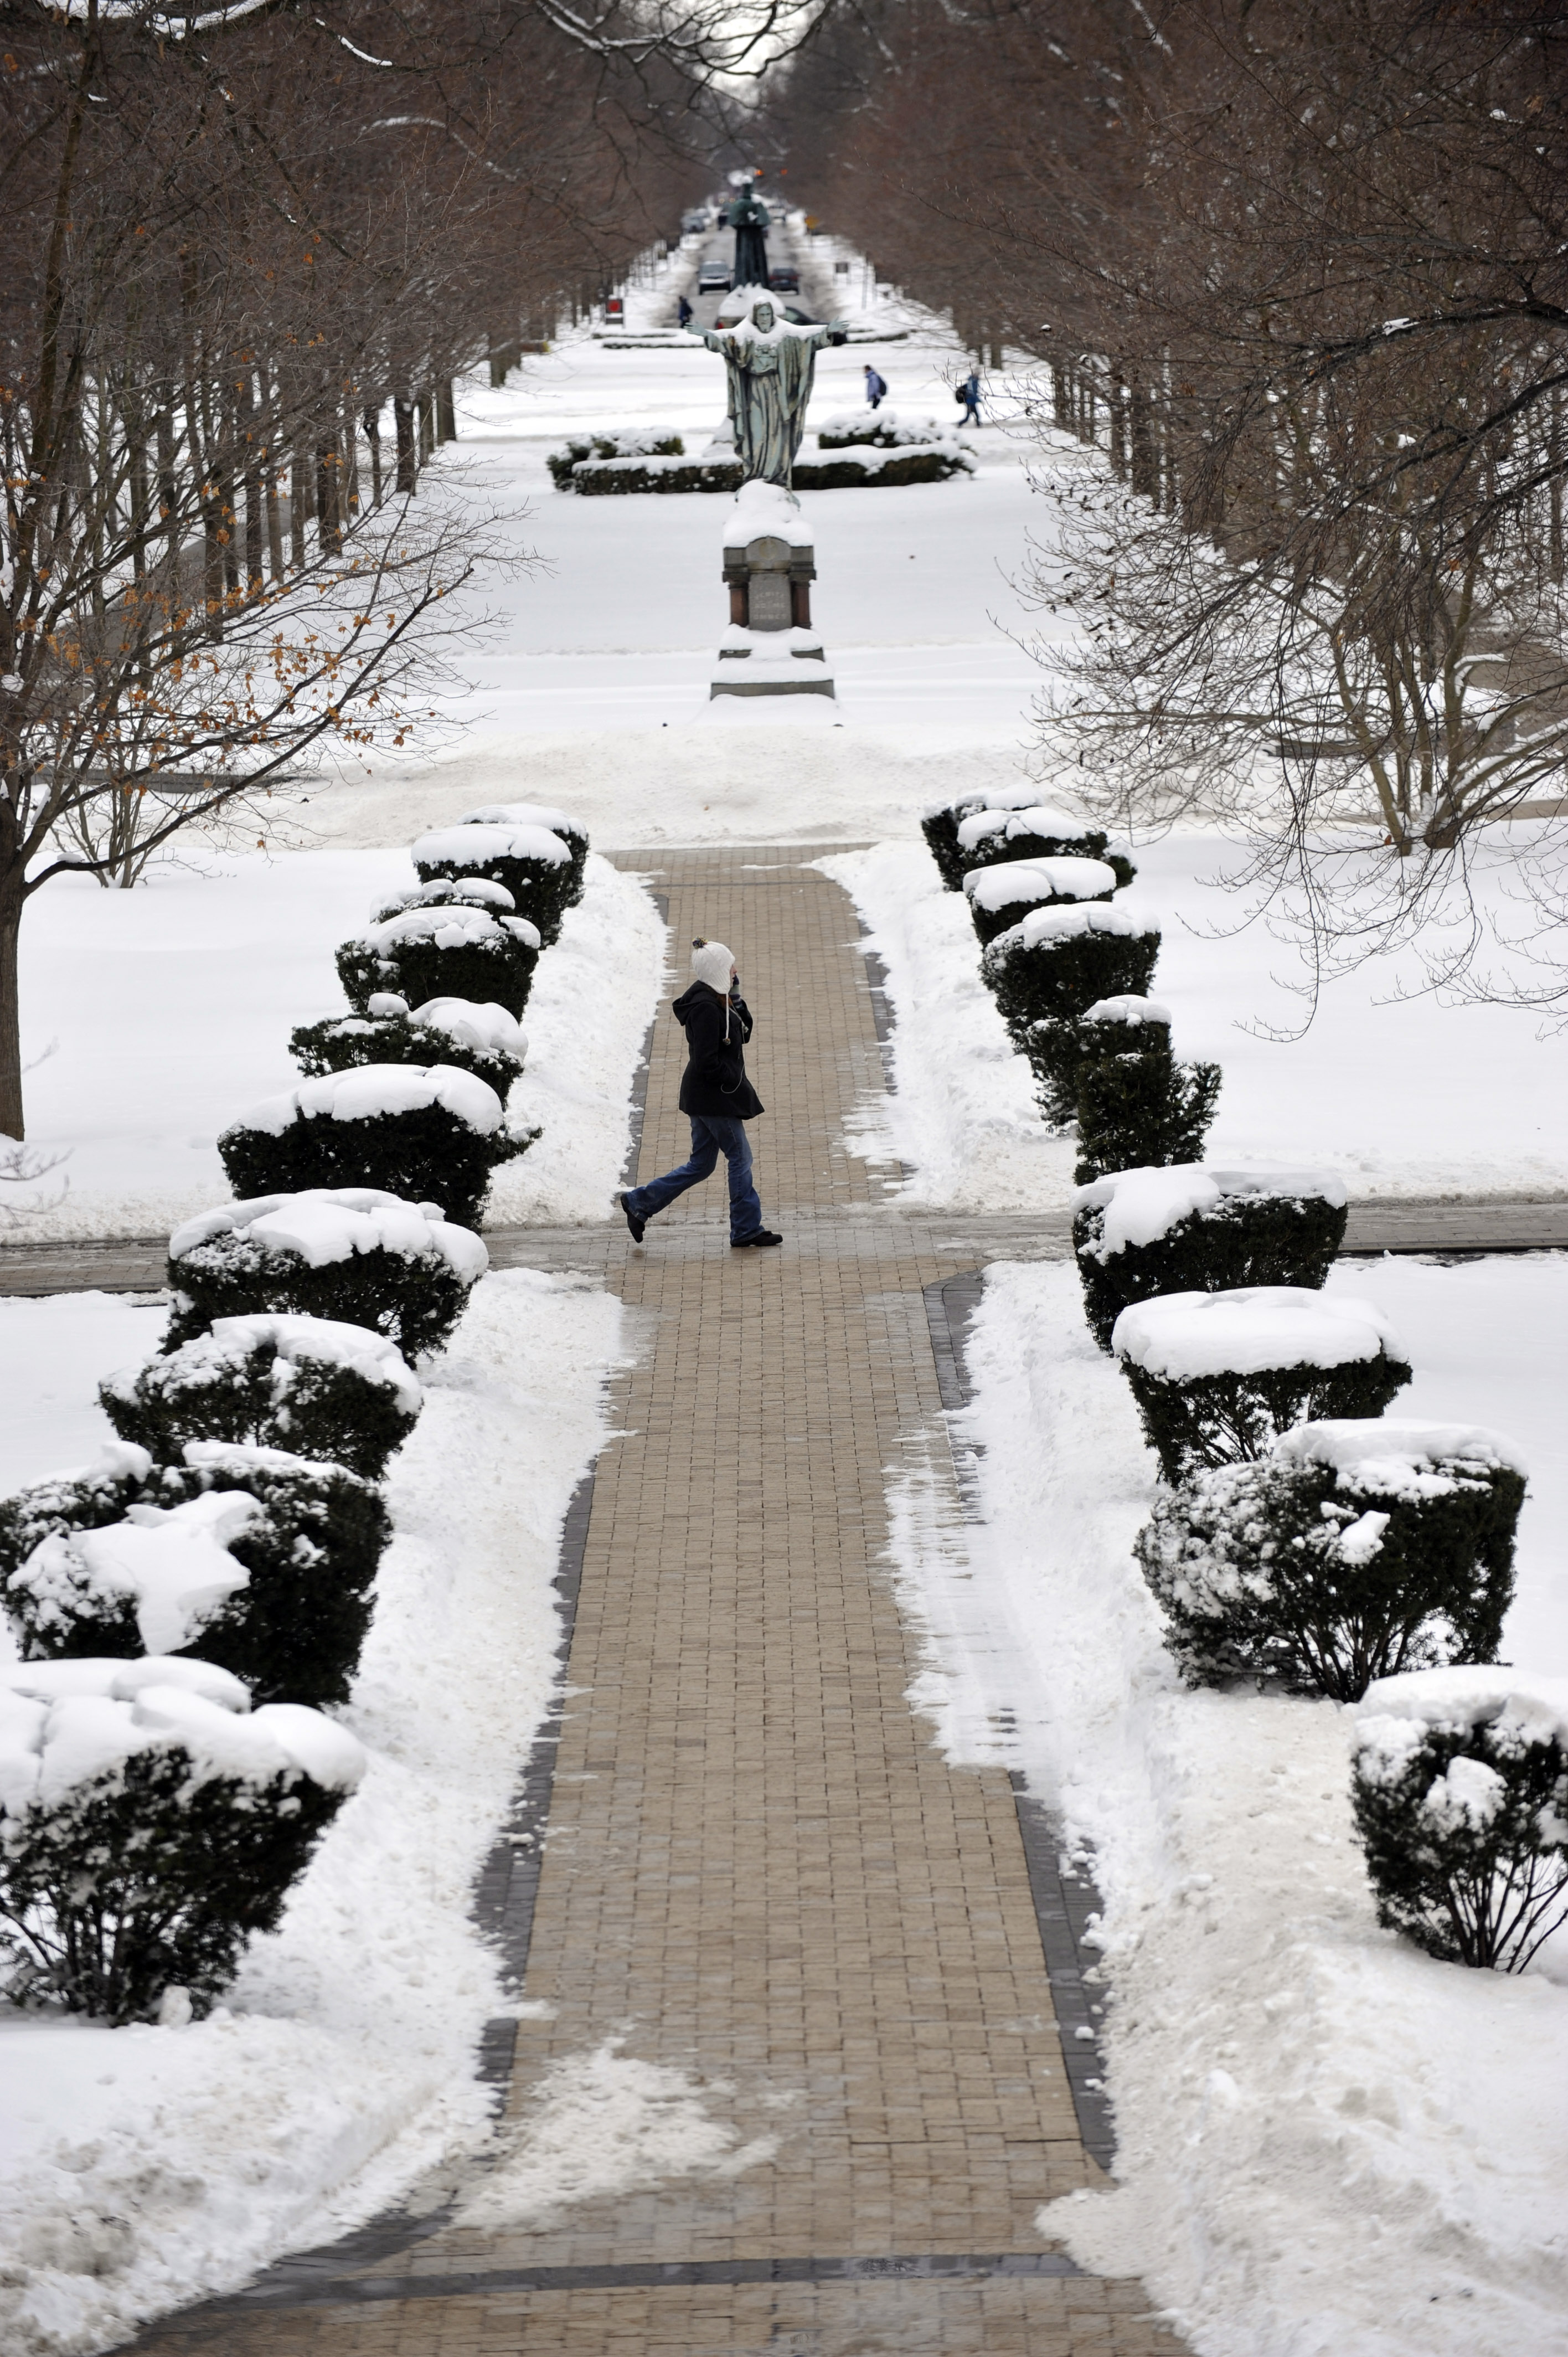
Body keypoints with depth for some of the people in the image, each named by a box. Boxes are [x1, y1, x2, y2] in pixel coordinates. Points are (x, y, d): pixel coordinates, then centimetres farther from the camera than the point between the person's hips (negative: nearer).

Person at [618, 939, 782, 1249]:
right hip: (714, 1098, -10)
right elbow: (708, 1062, -23)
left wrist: (736, 1001, 3)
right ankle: (747, 1229, 9)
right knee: (740, 1157, 0)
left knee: (701, 1165, 14)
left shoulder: (715, 1002, 10)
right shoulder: (705, 1008, -21)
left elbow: (743, 1035, 16)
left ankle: (640, 1203, 16)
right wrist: (738, 1085, -13)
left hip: (704, 1096, 10)